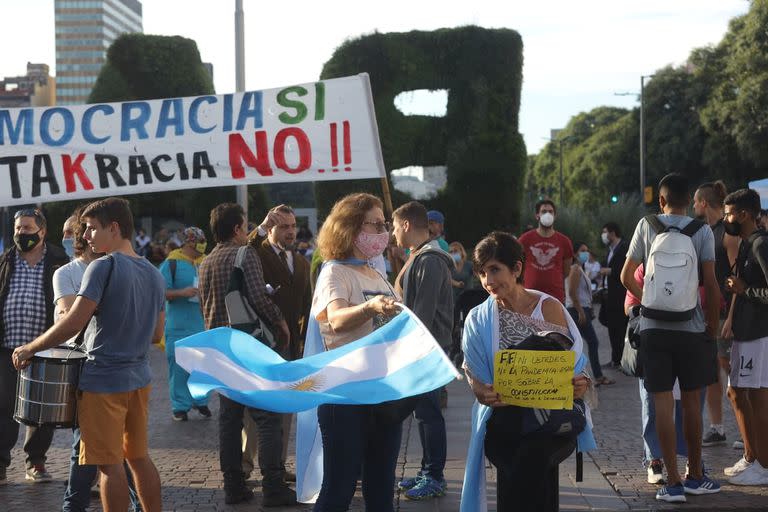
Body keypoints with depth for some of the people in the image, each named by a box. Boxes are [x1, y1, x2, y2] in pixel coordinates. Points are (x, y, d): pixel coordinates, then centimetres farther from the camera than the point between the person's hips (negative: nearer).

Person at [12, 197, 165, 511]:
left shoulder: (104, 267, -14)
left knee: (110, 464, -1)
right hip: (138, 379, 7)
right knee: (139, 457, 16)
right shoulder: (153, 273, 9)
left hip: (104, 381, -7)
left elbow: (74, 322, -20)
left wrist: (30, 349, -10)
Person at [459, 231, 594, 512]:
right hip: (502, 417, 1)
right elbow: (473, 373, 8)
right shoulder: (479, 319, 11)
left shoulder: (549, 308, 6)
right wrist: (482, 392, -15)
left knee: (535, 454, -35)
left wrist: (580, 384, -17)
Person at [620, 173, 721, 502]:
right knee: (691, 402, 11)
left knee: (663, 403, 1)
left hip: (654, 327, 0)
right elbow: (711, 284, -6)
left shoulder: (647, 226, 2)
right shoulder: (702, 231, -2)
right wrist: (713, 326, 5)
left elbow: (626, 277, 6)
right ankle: (695, 476, 21)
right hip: (691, 327, 0)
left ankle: (673, 482, -2)